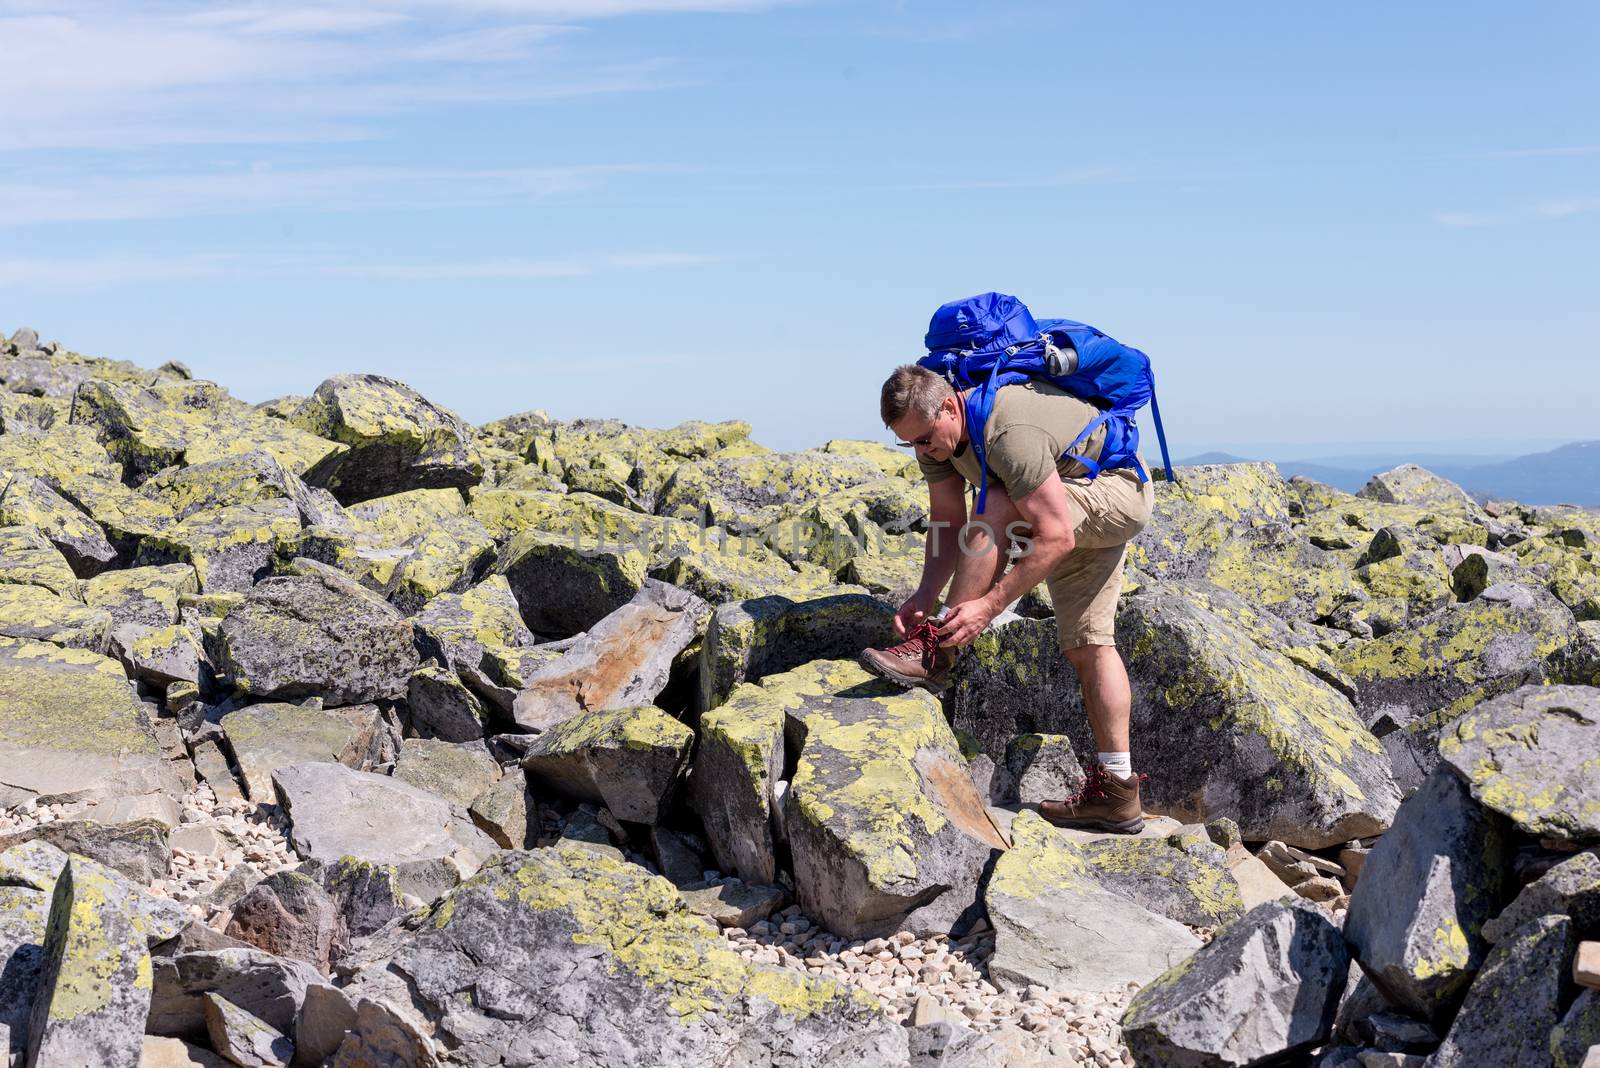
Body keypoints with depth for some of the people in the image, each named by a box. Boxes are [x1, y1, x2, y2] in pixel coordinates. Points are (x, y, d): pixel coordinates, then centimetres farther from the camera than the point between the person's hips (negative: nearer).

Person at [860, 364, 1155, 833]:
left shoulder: (1012, 434, -37)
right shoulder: (936, 428, -10)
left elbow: (1056, 538, -36)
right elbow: (947, 524, -4)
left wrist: (988, 606, -37)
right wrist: (924, 596, -19)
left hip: (1119, 493, -9)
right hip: (1076, 507, 9)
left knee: (994, 508, -30)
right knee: (1087, 643, 4)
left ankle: (934, 652, -25)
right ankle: (1116, 792, 6)